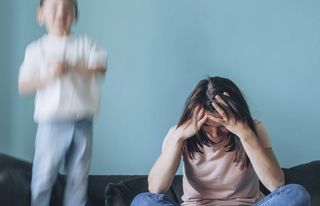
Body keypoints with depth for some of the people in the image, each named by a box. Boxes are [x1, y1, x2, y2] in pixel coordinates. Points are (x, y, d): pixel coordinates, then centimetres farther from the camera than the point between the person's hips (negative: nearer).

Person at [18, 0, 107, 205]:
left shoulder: (85, 44, 7)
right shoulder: (36, 49, 4)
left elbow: (100, 67, -9)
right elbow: (23, 85, -3)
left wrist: (71, 67, -21)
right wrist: (49, 76, -19)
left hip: (82, 124, 2)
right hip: (51, 124, -1)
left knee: (78, 180, 8)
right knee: (43, 177, -2)